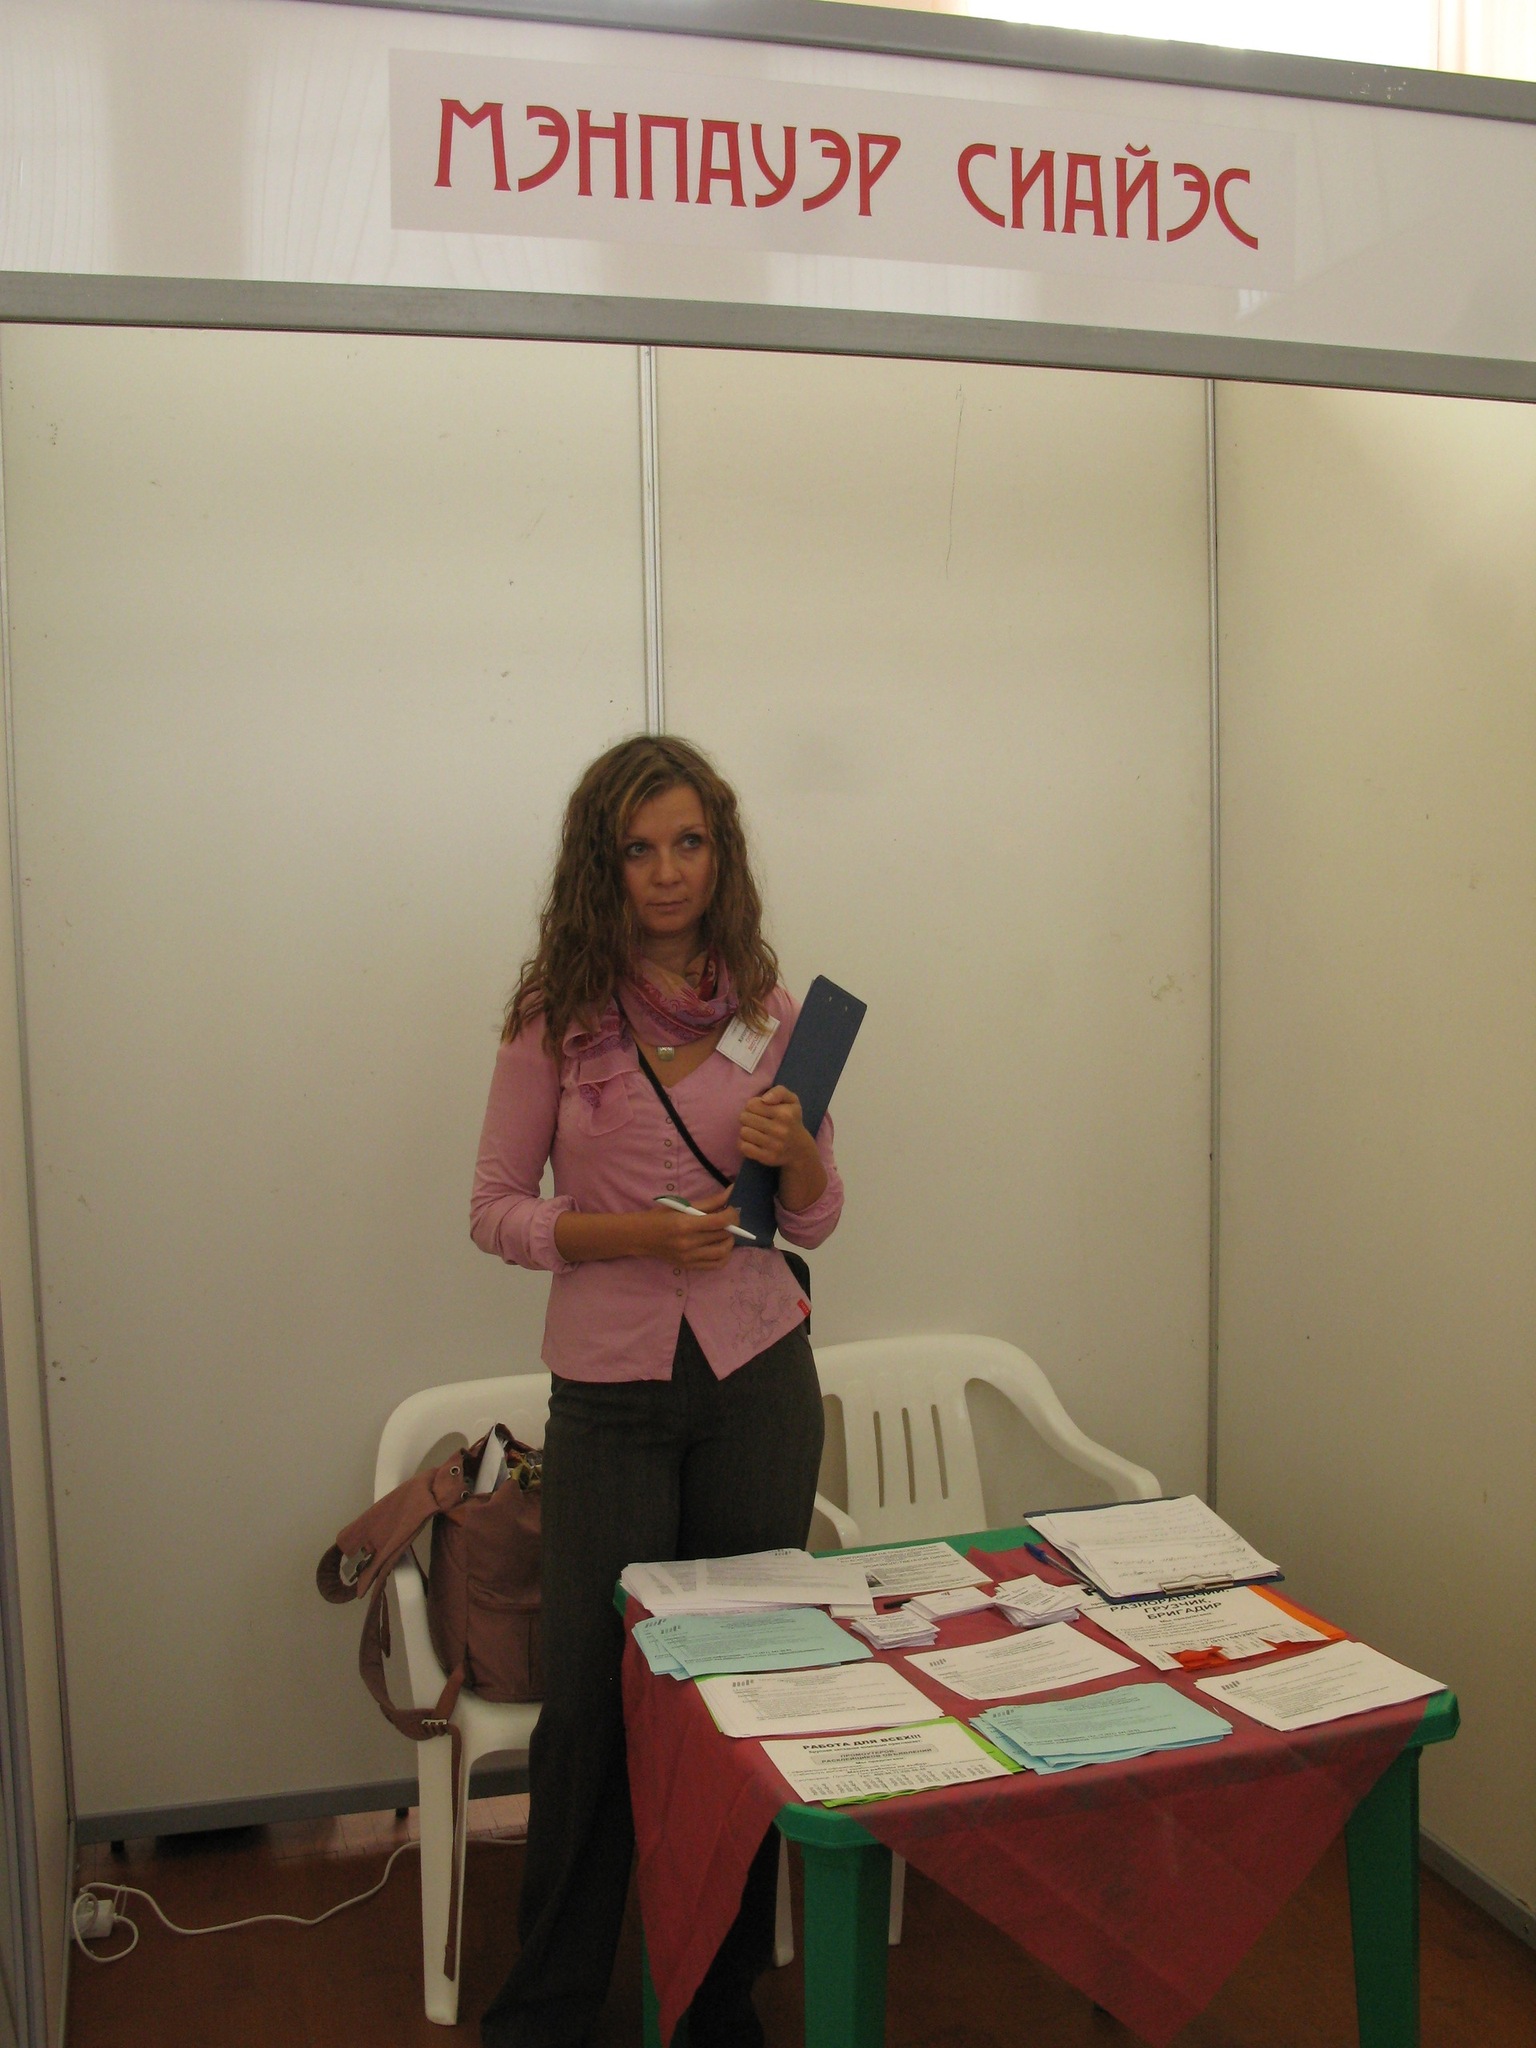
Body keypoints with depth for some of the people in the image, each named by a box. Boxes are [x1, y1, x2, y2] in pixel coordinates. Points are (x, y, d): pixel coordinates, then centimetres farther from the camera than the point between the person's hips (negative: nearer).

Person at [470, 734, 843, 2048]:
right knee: (594, 1696, 5)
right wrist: (636, 1234, -16)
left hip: (758, 1378, 2)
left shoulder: (770, 1012, 3)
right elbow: (495, 1211, 0)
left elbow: (818, 1219, 9)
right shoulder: (556, 1018, -4)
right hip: (612, 1389, -2)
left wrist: (797, 1150, -14)